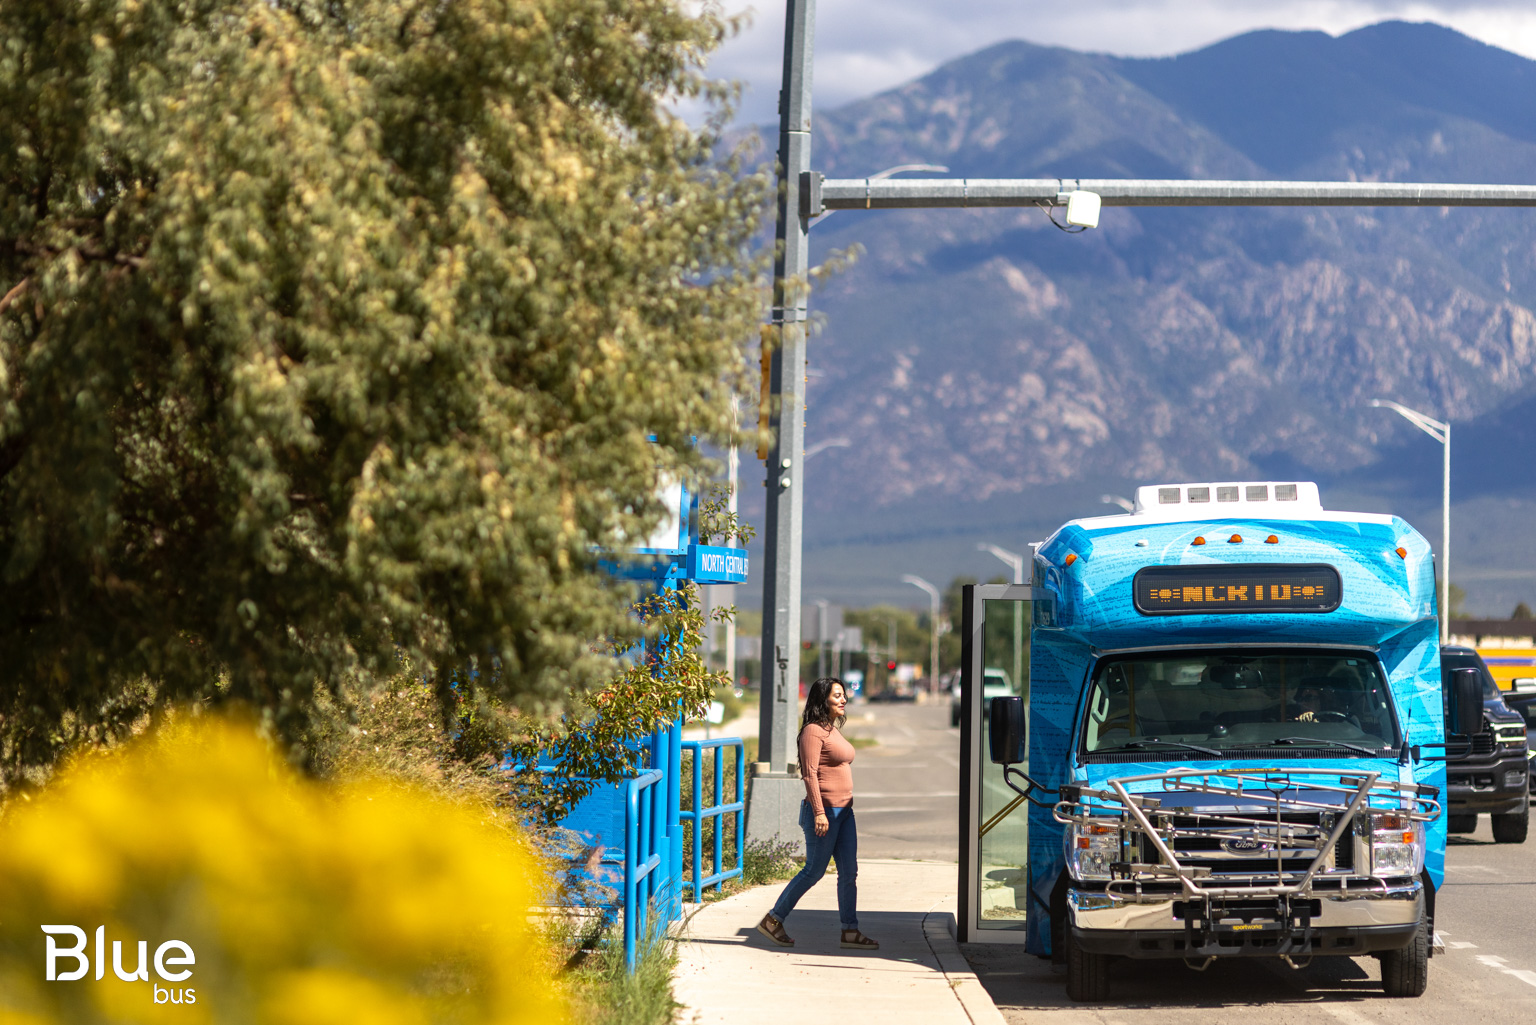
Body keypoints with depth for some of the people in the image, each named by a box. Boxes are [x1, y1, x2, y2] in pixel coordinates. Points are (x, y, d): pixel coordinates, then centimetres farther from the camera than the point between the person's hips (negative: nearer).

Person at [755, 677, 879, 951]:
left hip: (843, 811, 9)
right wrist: (819, 812, -23)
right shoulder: (813, 731, -12)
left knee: (849, 872, 5)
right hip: (824, 810, -9)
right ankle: (772, 921, 6)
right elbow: (809, 773, -18)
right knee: (814, 870, -4)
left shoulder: (833, 730, 17)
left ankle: (850, 931, 7)